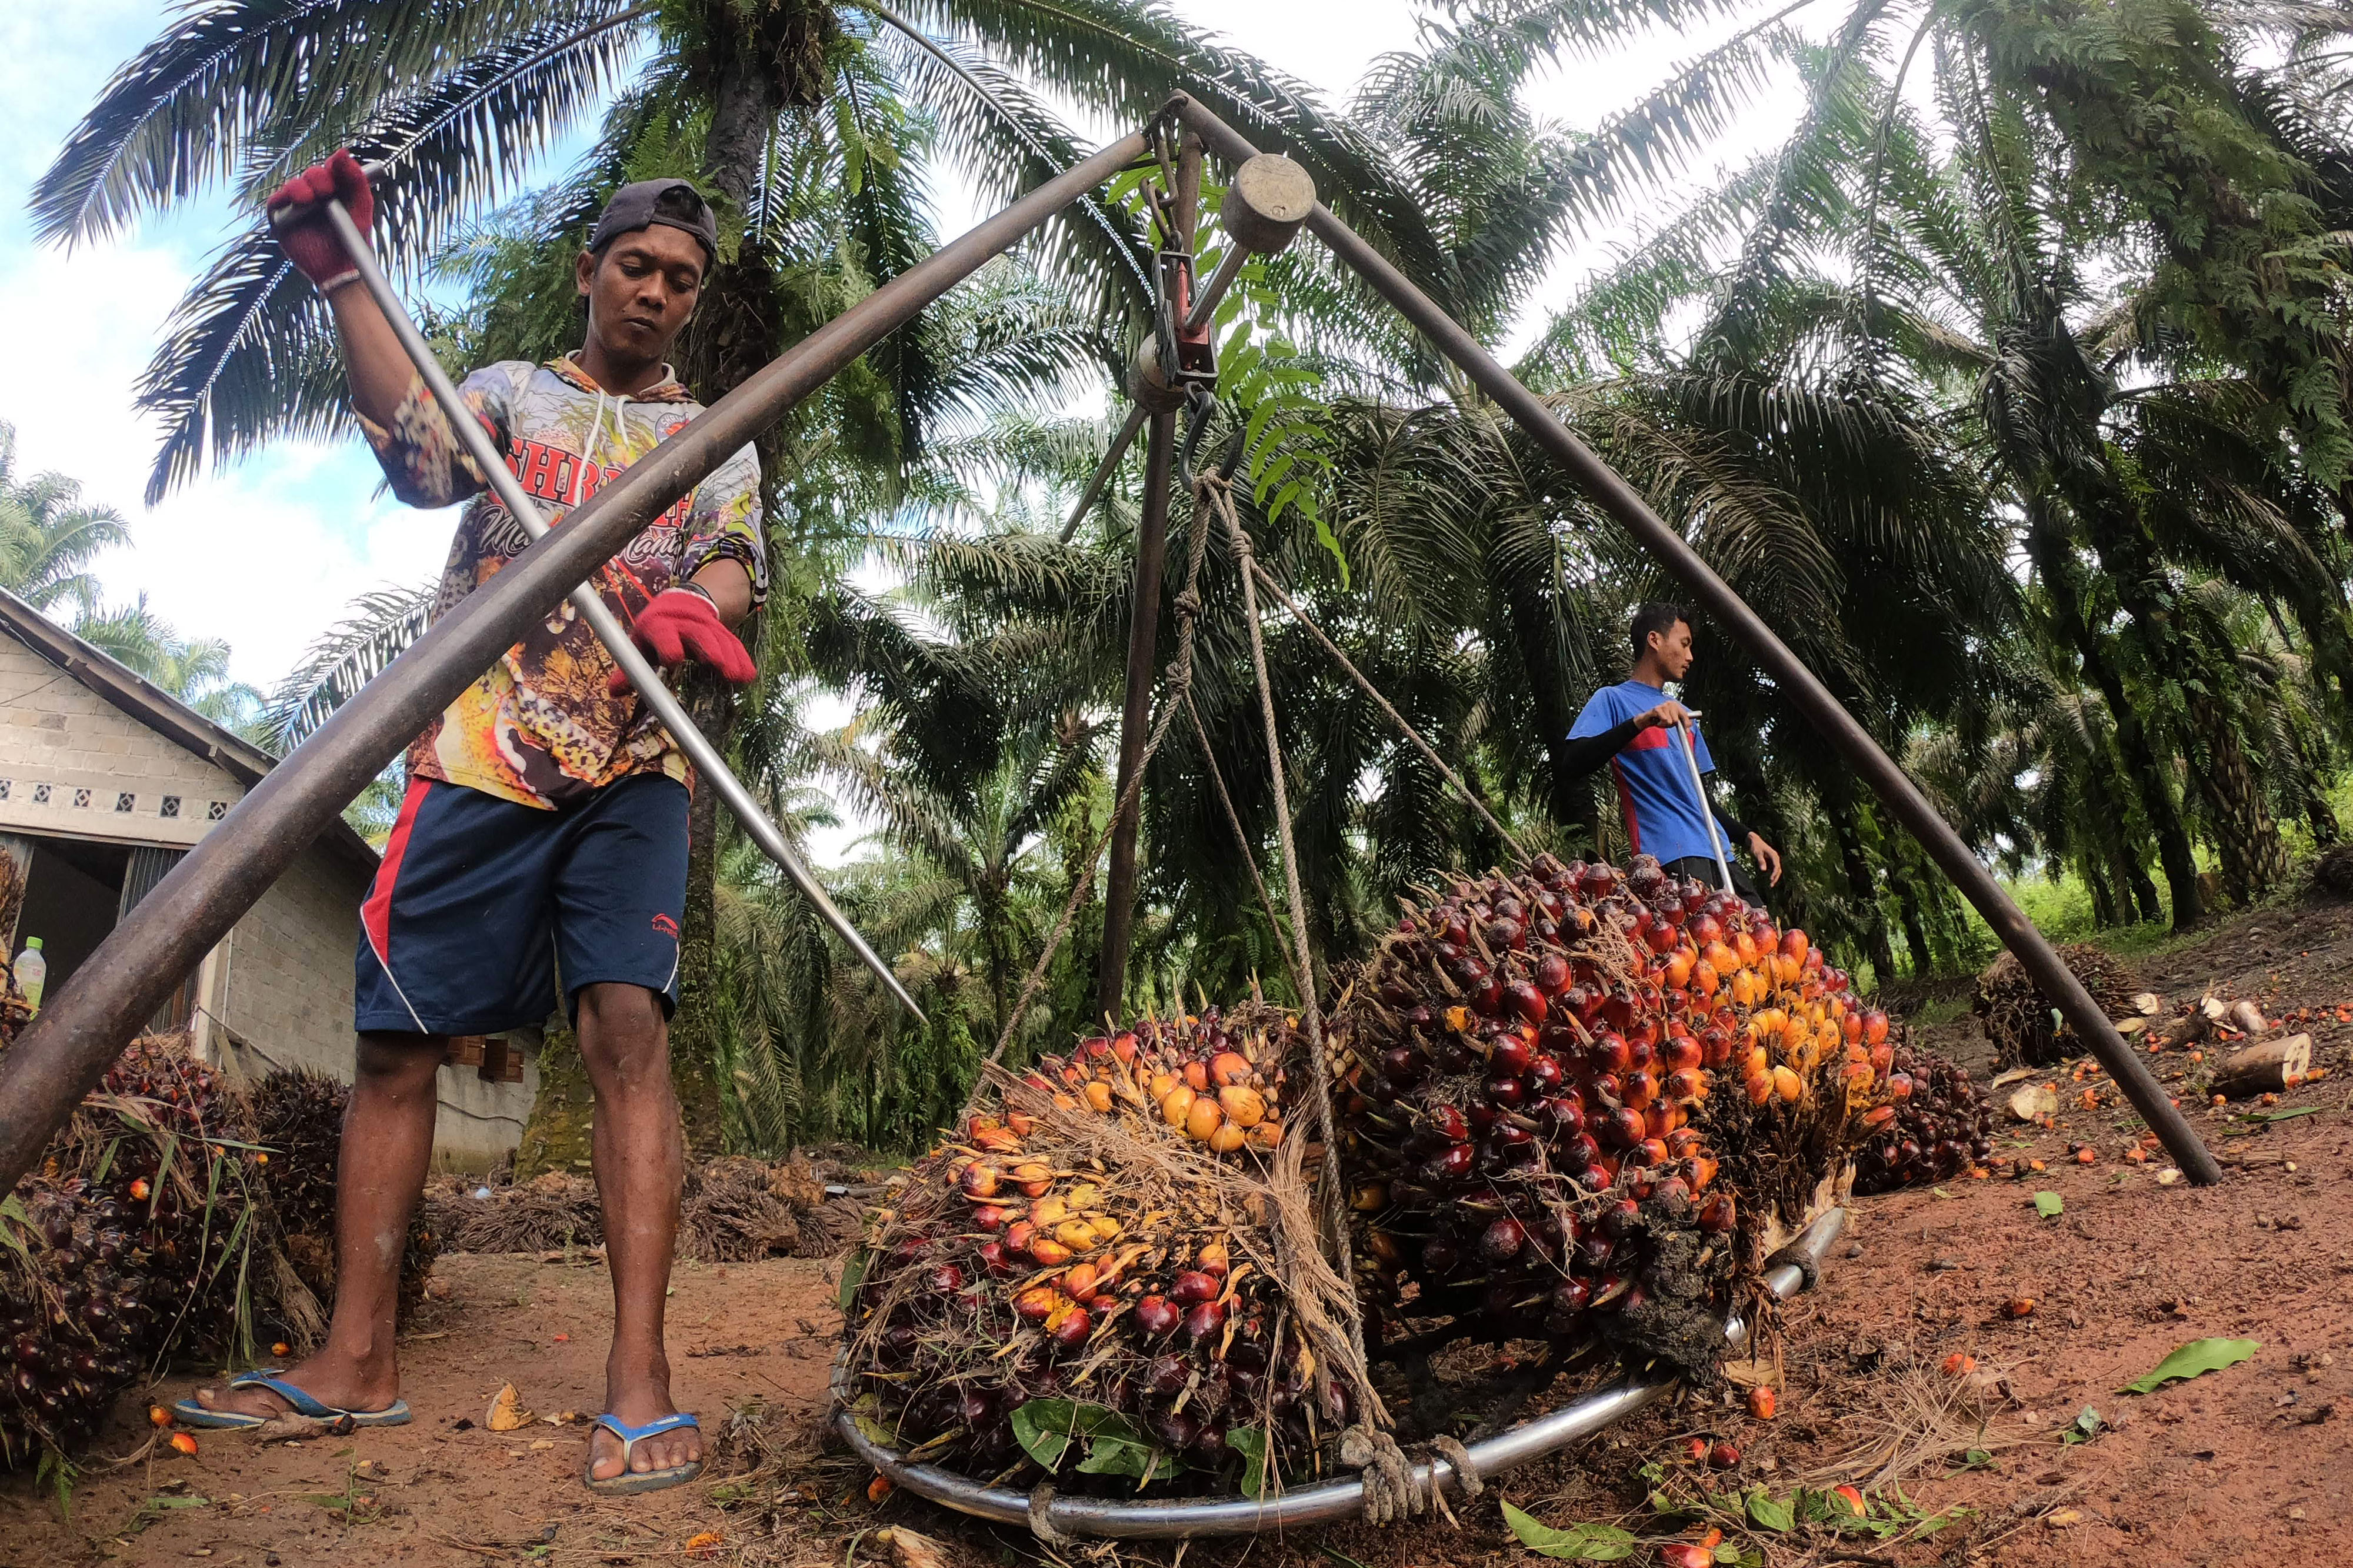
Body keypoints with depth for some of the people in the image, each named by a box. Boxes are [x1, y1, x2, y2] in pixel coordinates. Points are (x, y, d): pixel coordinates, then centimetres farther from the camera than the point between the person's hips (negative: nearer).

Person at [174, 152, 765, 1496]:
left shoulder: (719, 437, 18)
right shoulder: (513, 390, 18)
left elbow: (736, 567, 2)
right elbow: (421, 450, -3)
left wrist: (696, 603, -21)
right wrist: (342, 277, -9)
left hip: (632, 771, -1)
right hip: (475, 759, 2)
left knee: (630, 1028, -15)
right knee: (399, 1037, 2)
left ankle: (641, 1374, -13)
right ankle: (361, 1358, 15)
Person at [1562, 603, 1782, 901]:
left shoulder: (1683, 715, 28)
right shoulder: (1613, 699, 4)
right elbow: (1573, 764, -14)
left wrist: (1748, 837, 18)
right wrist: (1641, 721, -23)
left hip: (1718, 852, 8)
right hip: (1671, 852, -8)